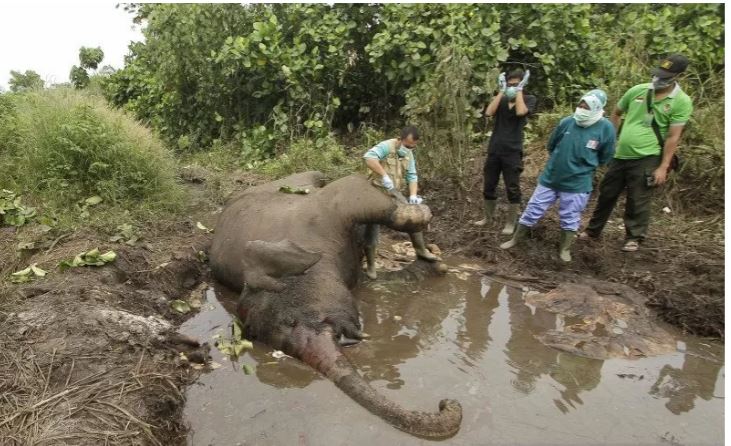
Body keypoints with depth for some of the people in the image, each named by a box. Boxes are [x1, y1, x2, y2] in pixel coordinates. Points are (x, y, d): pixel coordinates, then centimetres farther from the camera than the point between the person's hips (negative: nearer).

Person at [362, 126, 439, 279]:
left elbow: (412, 176, 2)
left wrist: (413, 195, -16)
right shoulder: (386, 146, -18)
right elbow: (368, 157, -35)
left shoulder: (409, 155, 5)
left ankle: (421, 250, 22)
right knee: (372, 232, -3)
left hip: (394, 193, 6)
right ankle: (371, 266, 12)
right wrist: (384, 175, -42)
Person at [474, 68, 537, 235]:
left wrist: (519, 91, -8)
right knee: (488, 187, 11)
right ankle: (488, 217, 29)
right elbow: (488, 112, -10)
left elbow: (521, 112, -19)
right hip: (494, 150, 4)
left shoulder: (529, 99, 3)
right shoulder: (501, 99, 10)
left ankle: (511, 223, 14)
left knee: (512, 189, 1)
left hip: (512, 151, -3)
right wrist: (502, 91, -6)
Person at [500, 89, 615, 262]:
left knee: (570, 219, 11)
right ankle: (515, 239, 25)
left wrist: (584, 166, 7)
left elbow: (604, 158, 2)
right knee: (532, 210, 9)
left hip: (577, 184, -2)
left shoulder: (606, 128, -13)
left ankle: (565, 249, 31)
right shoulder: (566, 122, -9)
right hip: (550, 178, 2)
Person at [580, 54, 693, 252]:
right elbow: (616, 114, 14)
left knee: (637, 201, 6)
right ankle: (593, 230, 29)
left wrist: (663, 167, -11)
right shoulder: (638, 90, 0)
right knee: (606, 194, 13)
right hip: (620, 155, 4)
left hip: (646, 159, -3)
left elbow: (673, 137, -9)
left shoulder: (682, 102, -8)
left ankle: (634, 238, 25)